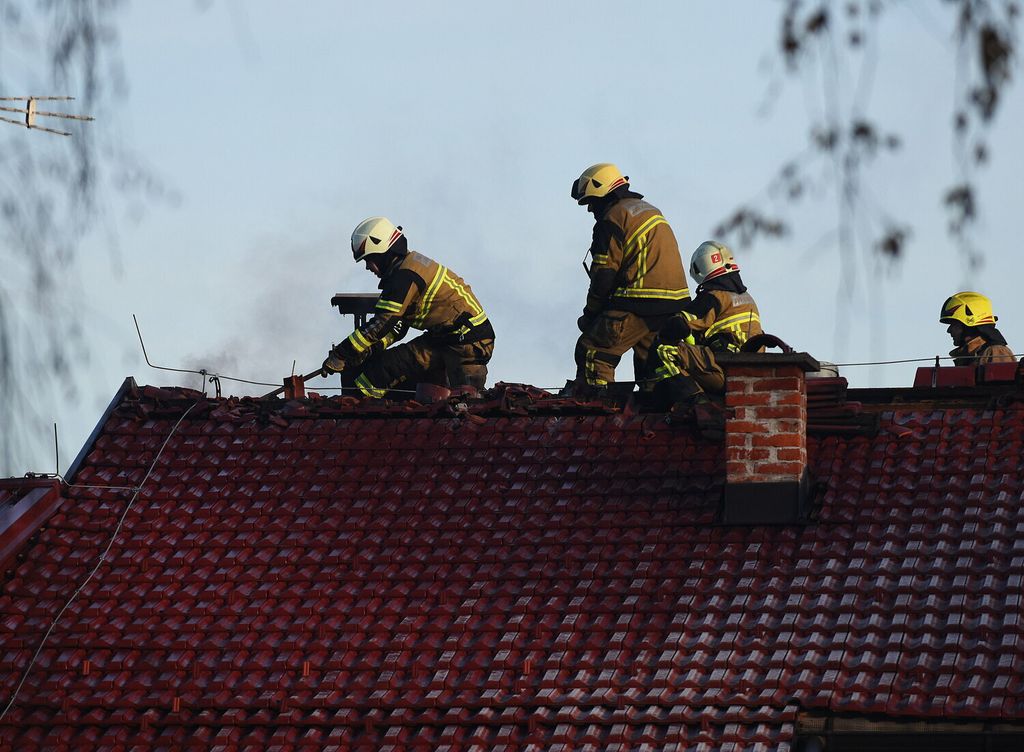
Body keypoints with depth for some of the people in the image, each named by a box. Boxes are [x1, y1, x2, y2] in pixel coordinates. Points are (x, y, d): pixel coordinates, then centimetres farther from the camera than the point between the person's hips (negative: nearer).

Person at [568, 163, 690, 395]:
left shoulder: (613, 219, -6)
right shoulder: (650, 210, 22)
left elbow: (604, 275, -9)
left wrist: (590, 314, 3)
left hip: (639, 306, -9)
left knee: (592, 351, -6)